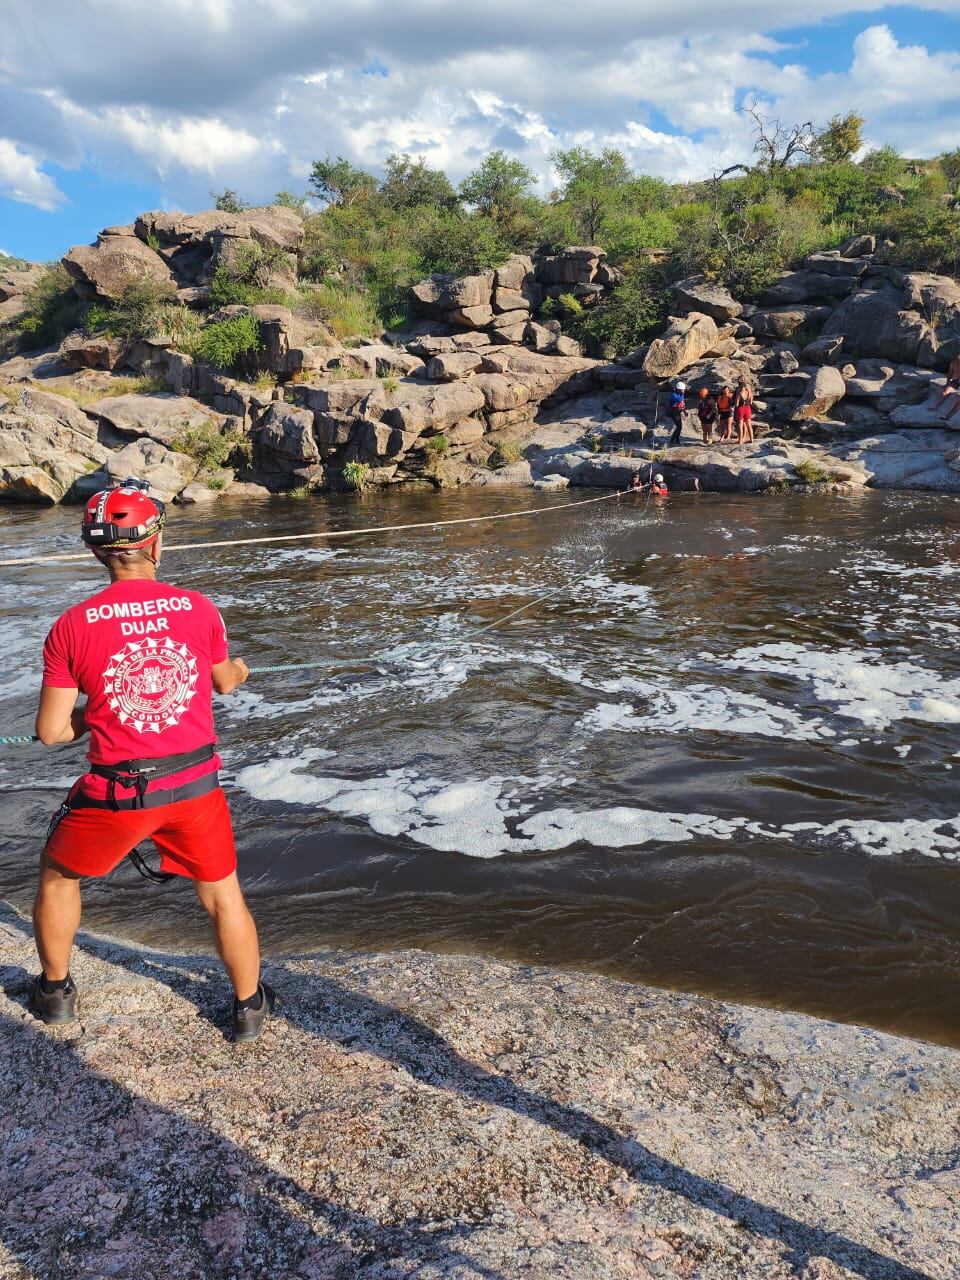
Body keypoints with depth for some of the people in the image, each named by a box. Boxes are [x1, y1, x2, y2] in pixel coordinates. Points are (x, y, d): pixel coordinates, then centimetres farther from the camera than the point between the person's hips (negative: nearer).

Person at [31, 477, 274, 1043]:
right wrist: (239, 670, 38)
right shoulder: (200, 608, -4)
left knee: (58, 874, 28)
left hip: (116, 793, -1)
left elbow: (50, 731, -4)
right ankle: (250, 1008, 33)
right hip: (195, 783, 1)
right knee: (224, 895, 19)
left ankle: (55, 992, 44)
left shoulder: (71, 626, -8)